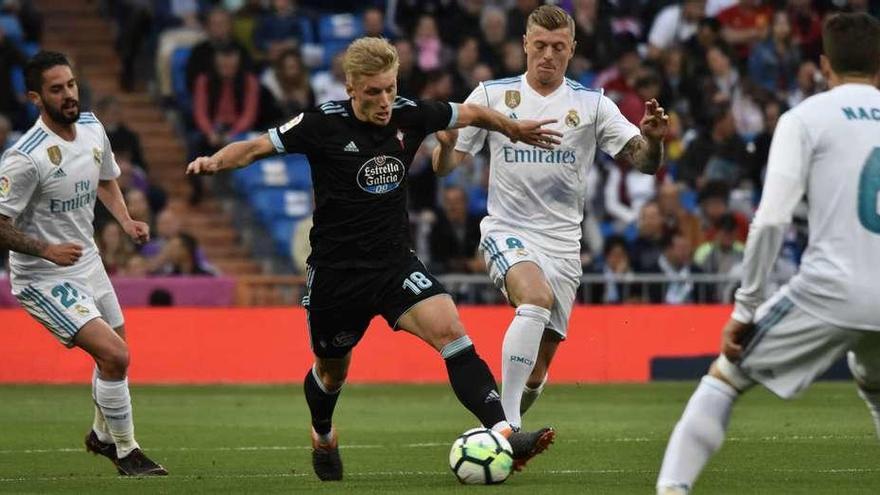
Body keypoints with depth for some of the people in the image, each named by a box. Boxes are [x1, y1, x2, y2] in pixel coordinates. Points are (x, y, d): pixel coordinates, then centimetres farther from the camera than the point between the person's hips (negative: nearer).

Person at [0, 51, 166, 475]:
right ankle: (126, 453, 0)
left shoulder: (92, 128, -1)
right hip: (43, 280, -8)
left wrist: (126, 221, 3)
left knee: (115, 355, 19)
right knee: (114, 355, -18)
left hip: (87, 264, 8)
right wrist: (46, 250, -30)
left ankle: (102, 436, 45)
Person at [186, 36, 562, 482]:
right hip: (336, 269, -2)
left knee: (449, 330, -22)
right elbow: (257, 147, -9)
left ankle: (501, 433, -30)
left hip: (395, 261, 2)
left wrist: (515, 129, 27)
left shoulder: (409, 115, -4)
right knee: (332, 369, 16)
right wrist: (214, 162, -27)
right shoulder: (324, 125, -13)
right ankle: (323, 437, 50)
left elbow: (470, 114, 15)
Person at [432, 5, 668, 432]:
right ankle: (506, 418, -33)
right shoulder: (491, 95, 2)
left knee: (538, 367, 4)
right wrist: (446, 143, -21)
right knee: (536, 297, -34)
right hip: (507, 232, -3)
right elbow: (446, 165, 3)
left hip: (563, 243, 3)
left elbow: (644, 162, -3)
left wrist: (652, 138, -26)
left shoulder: (592, 105, 3)